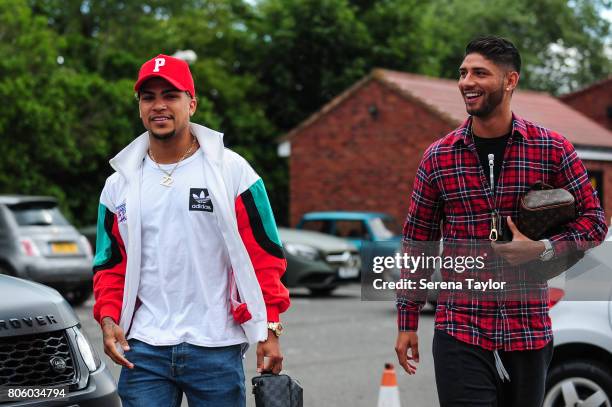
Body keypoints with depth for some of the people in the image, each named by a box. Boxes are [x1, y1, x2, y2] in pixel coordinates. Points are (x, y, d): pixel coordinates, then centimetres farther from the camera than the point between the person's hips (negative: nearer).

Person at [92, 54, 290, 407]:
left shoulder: (232, 170, -1)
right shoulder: (120, 183, 10)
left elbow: (265, 256, 0)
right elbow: (110, 266, 15)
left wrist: (269, 329, -5)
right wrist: (108, 318, -2)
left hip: (216, 347, -2)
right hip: (143, 349, 3)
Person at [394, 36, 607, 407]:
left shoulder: (553, 149, -1)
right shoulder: (437, 157, 2)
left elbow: (594, 221, 4)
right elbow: (417, 242, 8)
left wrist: (543, 250, -15)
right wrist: (407, 323, 7)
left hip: (530, 332, 1)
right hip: (460, 334, 0)